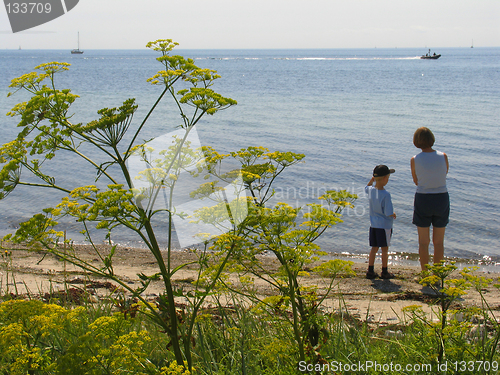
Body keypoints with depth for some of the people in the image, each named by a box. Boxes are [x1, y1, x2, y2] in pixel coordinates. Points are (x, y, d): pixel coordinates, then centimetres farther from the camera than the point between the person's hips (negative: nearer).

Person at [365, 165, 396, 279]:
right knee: (385, 249, 8)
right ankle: (384, 272, 18)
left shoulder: (371, 190, -2)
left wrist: (372, 180, 13)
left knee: (374, 248, 14)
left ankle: (370, 271, 15)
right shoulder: (385, 195, -22)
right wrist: (394, 215, -1)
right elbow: (389, 213, -22)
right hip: (384, 225, -6)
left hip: (373, 225, 6)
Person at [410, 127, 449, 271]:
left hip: (423, 200, -1)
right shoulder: (443, 156, -7)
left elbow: (416, 181, 3)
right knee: (439, 242, 13)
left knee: (423, 242, 10)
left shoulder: (415, 160, -10)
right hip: (442, 199, 2)